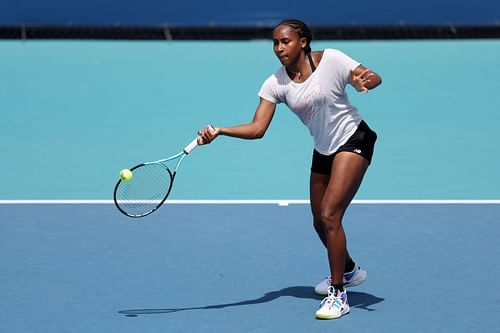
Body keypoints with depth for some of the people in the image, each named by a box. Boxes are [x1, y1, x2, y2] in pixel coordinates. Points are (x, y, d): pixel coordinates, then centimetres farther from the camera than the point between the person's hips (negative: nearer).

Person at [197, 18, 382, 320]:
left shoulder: (330, 60, -16)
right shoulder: (276, 83, -6)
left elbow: (374, 78, -15)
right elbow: (257, 128, -13)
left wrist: (364, 81, -39)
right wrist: (218, 131, -28)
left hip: (353, 140, -6)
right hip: (323, 150, 6)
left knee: (329, 215, -17)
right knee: (321, 223, 15)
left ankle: (338, 295, -9)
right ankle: (349, 270, 46)